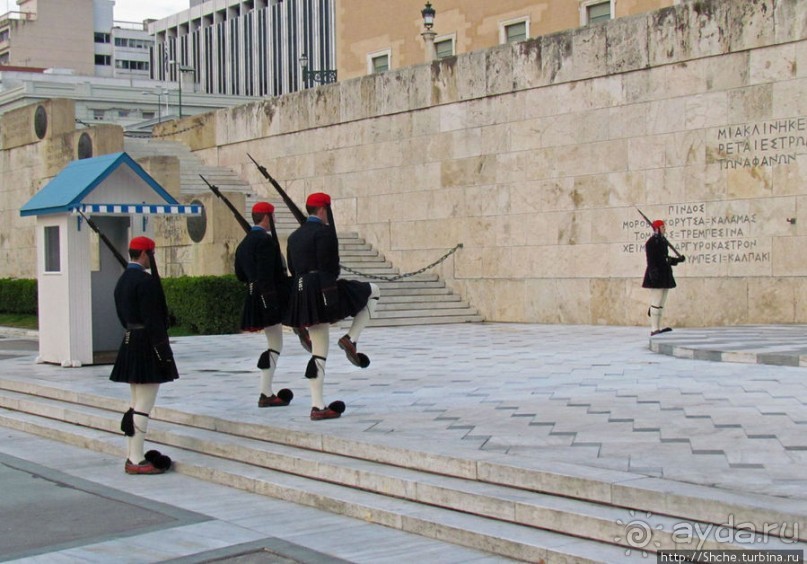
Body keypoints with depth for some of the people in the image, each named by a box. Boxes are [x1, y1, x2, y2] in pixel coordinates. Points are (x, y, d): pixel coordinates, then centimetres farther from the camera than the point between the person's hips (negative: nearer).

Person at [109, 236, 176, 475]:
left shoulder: (122, 280, 12)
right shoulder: (145, 281, -17)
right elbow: (153, 320, -20)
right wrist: (164, 352, -17)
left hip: (130, 345, 10)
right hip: (147, 347, -10)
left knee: (136, 405, 15)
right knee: (143, 407, -6)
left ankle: (132, 456, 20)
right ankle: (137, 460, -3)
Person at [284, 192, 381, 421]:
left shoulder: (294, 237, 18)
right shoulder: (323, 232, -7)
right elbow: (329, 267, -14)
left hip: (303, 298, 8)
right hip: (323, 292, -8)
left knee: (318, 354, 11)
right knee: (373, 292, 13)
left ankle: (317, 406, 8)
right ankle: (351, 339, 1)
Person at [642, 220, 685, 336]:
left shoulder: (662, 241, 16)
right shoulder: (652, 242, -12)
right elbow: (651, 261, -17)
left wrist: (677, 259, 13)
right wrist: (653, 273, -24)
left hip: (664, 276, 10)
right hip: (657, 278, -10)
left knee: (660, 304, 11)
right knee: (656, 302, -9)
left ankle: (657, 328, 14)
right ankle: (654, 329, -8)